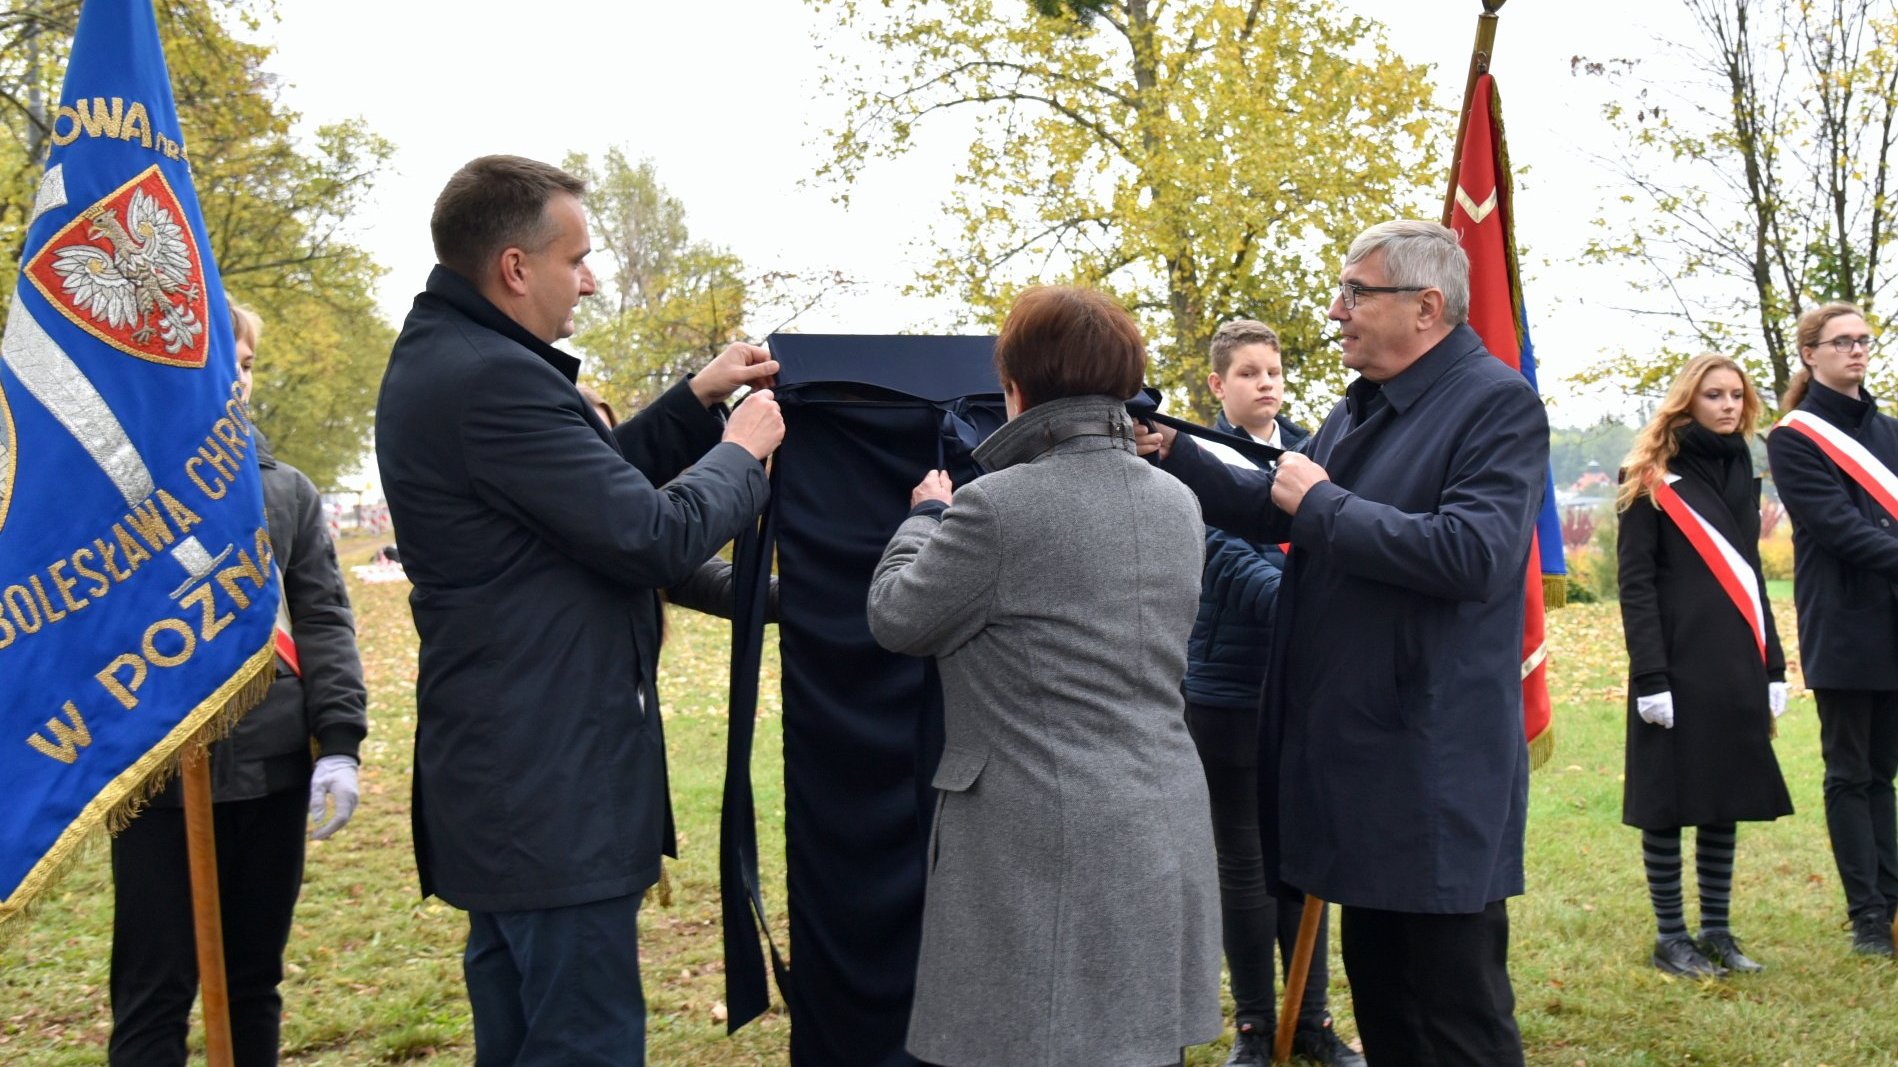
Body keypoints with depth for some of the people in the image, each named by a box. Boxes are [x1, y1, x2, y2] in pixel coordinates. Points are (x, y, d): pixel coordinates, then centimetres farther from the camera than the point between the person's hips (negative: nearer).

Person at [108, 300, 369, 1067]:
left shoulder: (287, 490, 9)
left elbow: (323, 622, 6)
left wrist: (339, 742, -4)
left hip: (272, 769, 3)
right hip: (154, 773, -3)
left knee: (253, 982, 13)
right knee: (154, 992, 4)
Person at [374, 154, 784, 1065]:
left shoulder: (440, 361, 11)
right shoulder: (492, 379, -22)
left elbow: (592, 481, 20)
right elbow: (657, 537, -19)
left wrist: (697, 402, 14)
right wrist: (741, 451, -3)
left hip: (504, 774, 11)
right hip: (553, 784, -11)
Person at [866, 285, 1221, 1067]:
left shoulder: (997, 506, -15)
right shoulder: (1177, 504, 7)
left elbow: (896, 619, -3)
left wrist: (924, 517, 14)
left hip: (1044, 844, -7)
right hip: (1160, 834, 7)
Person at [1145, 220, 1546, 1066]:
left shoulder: (1498, 405, -13)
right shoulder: (1363, 406, 14)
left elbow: (1472, 552, -27)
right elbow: (1273, 510, 18)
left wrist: (1321, 506, -18)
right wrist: (1173, 455, 3)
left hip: (1434, 771, -9)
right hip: (1355, 755, 9)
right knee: (1378, 997, 20)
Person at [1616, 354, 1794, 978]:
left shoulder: (1742, 475, 15)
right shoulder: (1654, 478, -4)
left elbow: (1750, 575, 20)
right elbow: (1635, 582, -9)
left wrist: (1772, 668, 14)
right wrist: (1650, 677, -16)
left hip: (1737, 668, 6)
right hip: (1678, 666, -6)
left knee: (1727, 799, 10)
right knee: (1668, 802, 0)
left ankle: (1717, 932, 20)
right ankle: (1670, 937, 10)